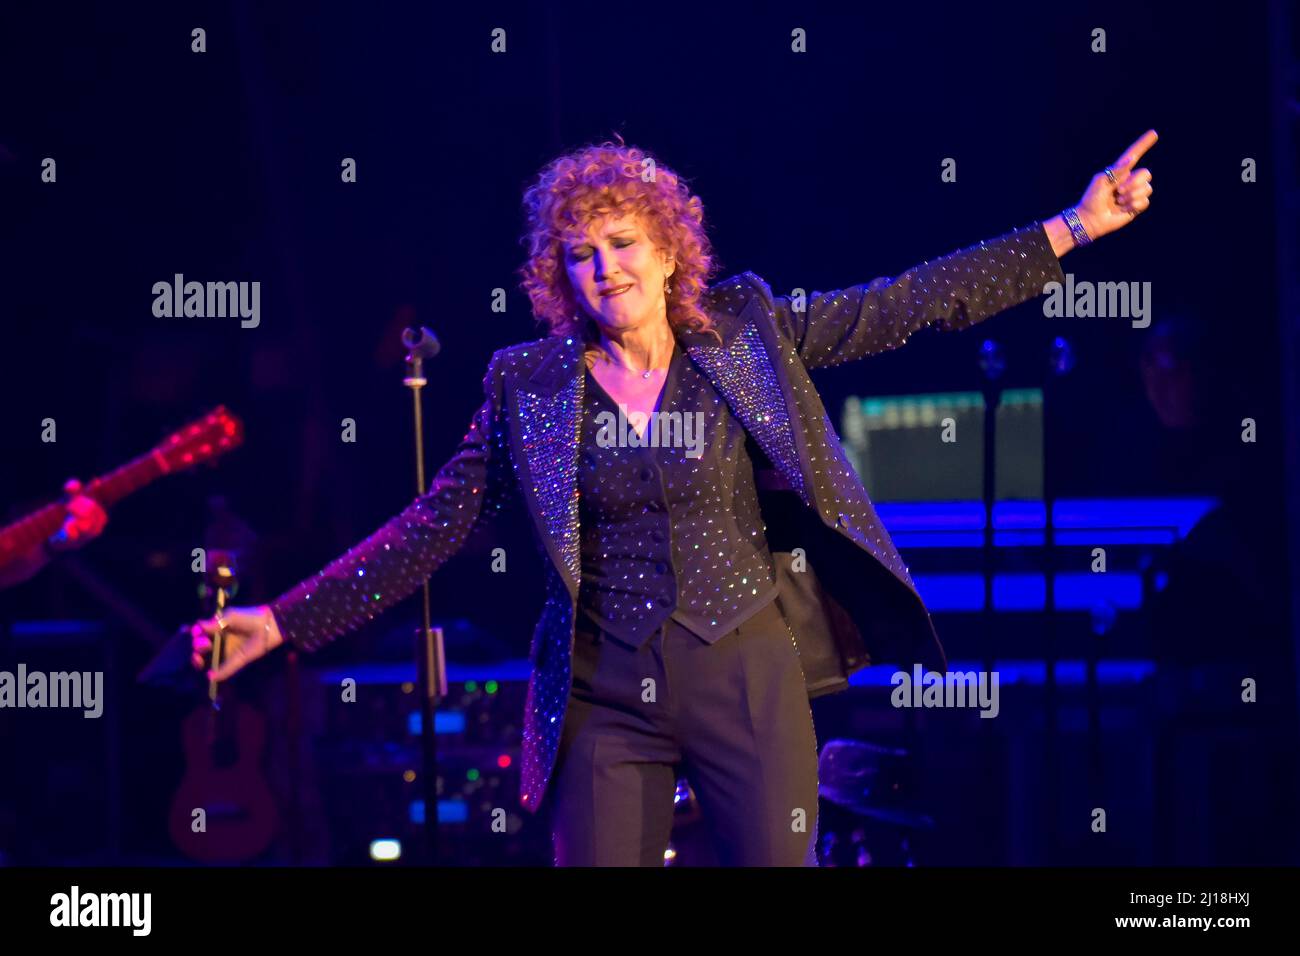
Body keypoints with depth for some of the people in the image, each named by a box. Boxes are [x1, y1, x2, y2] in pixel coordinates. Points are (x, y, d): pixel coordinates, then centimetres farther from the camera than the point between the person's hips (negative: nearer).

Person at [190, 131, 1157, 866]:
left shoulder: (747, 331, 1)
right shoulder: (529, 385, 1)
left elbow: (907, 304, 2)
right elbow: (429, 530, 2)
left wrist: (1070, 230, -2)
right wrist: (286, 621, -4)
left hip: (748, 674, 0)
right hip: (606, 694, 0)